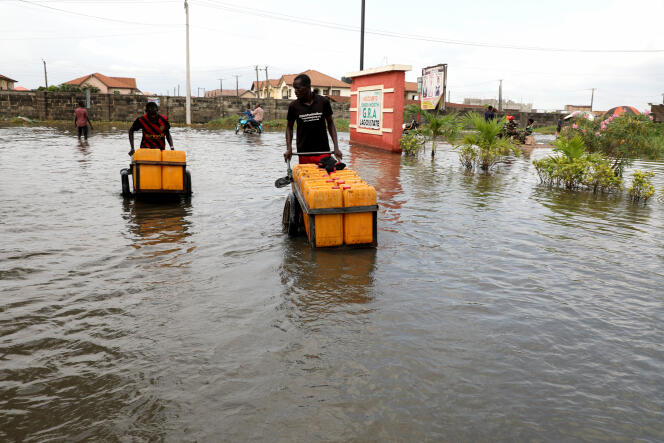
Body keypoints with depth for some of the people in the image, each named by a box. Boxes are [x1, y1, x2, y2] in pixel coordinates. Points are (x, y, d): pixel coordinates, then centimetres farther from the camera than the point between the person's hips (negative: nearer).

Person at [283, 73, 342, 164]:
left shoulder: (323, 101, -2)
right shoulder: (294, 106, -2)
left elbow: (330, 123, 6)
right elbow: (289, 127, 8)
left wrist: (336, 147, -2)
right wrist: (289, 149, -4)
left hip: (323, 151, 0)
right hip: (303, 153, 0)